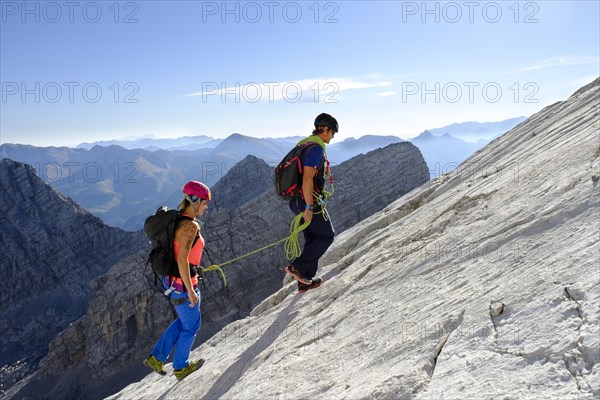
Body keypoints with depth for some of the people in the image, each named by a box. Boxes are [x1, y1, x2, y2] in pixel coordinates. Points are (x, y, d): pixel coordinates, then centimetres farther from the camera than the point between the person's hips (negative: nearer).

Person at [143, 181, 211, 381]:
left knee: (184, 320, 27)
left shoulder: (178, 220, 6)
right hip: (183, 284, -9)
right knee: (191, 325, 14)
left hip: (172, 280, 9)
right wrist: (190, 291, -23)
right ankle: (181, 367, 33)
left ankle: (156, 358, 32)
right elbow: (182, 260, -27)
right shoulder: (190, 225, -23)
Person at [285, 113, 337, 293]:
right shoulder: (316, 148, -16)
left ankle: (305, 280, 22)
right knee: (327, 236, 6)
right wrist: (309, 208, -23)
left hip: (296, 201, 9)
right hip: (310, 202, -9)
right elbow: (307, 178, -24)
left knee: (312, 239, 17)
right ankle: (297, 267, 1)